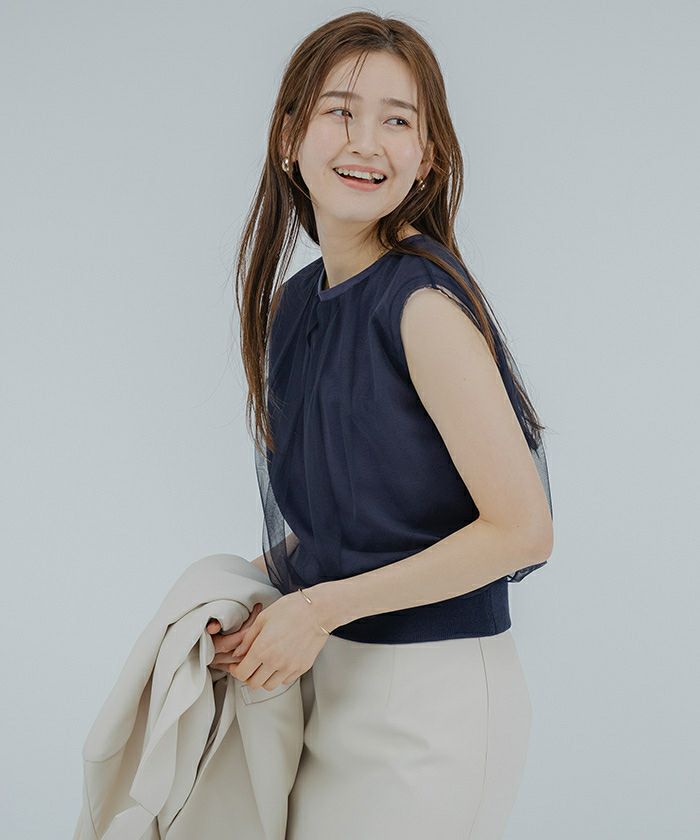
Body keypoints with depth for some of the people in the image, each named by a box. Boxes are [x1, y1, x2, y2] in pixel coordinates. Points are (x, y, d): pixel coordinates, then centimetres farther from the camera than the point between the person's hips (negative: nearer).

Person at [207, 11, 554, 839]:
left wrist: (320, 608, -16)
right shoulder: (291, 303, 4)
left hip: (431, 688, -7)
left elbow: (522, 529, -20)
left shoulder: (424, 301, -19)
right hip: (327, 672, 7)